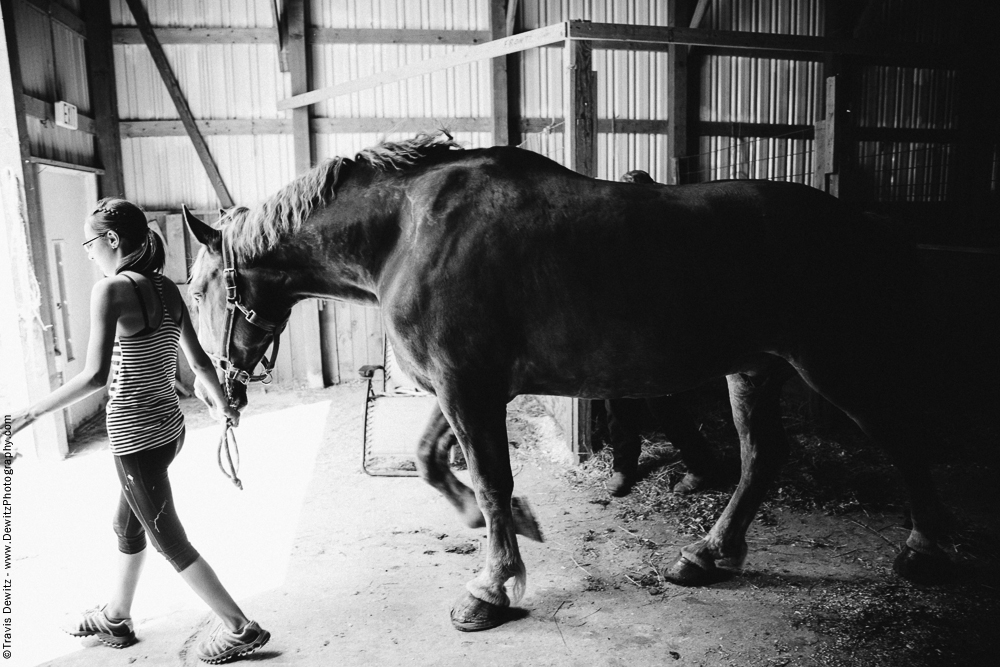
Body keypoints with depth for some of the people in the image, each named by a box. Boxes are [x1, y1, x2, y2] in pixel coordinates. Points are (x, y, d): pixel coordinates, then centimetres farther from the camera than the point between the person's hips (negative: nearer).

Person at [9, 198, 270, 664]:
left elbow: (96, 375, -24)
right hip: (169, 427, 8)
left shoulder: (111, 290, -18)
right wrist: (222, 406, 22)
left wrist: (31, 413, -14)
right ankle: (116, 618, 45)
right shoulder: (166, 289, 3)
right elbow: (199, 361, 8)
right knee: (128, 525, 26)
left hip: (134, 436, -8)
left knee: (169, 541, 7)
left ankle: (241, 629, 14)